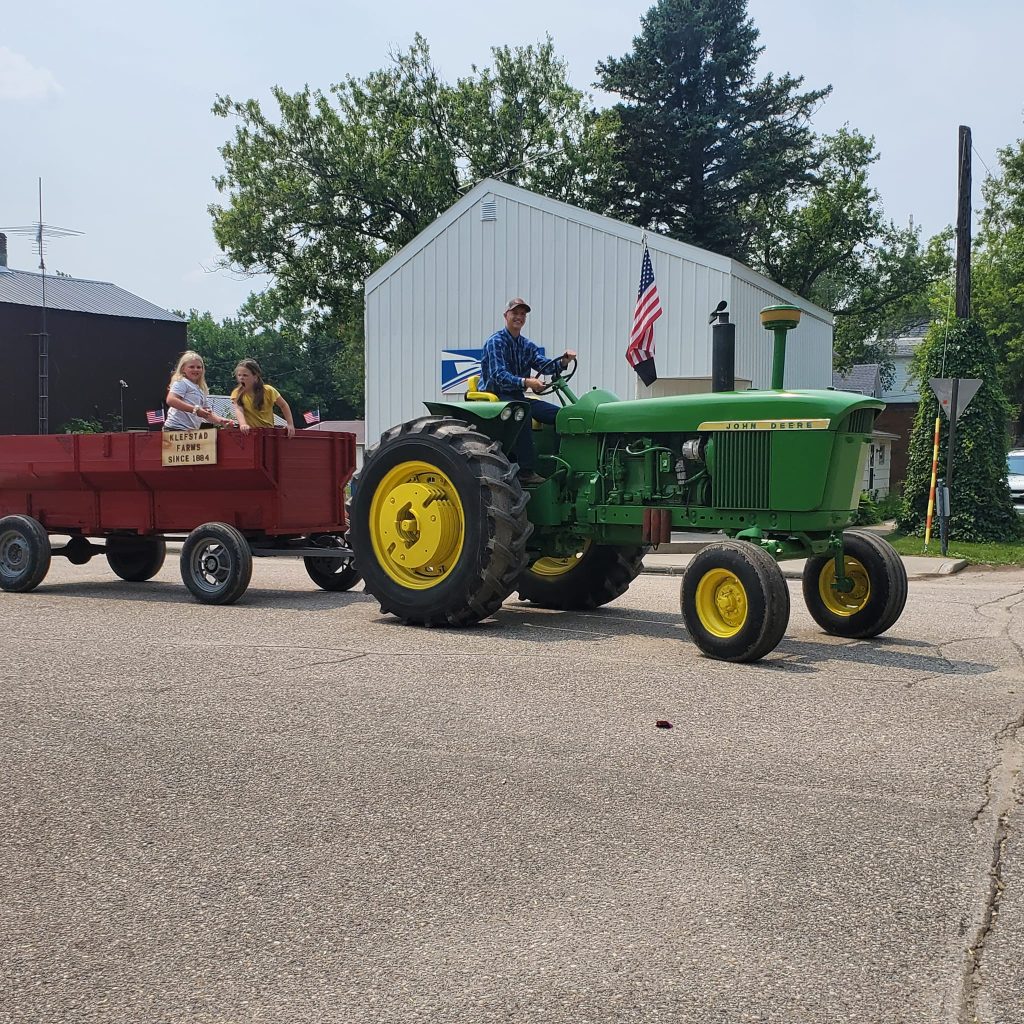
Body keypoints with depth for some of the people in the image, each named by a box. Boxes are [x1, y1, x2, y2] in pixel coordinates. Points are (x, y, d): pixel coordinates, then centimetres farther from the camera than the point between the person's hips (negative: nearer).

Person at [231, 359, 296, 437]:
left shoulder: (268, 390, -5)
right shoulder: (237, 393, -4)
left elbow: (283, 406, 5)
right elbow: (238, 410, -20)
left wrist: (290, 425, -2)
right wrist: (243, 424, -39)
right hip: (249, 432, 1)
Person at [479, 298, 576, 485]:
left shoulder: (527, 345, 14)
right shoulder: (495, 342, -9)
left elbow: (543, 364, -1)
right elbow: (499, 375, -23)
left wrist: (563, 361, -23)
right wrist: (526, 382, -40)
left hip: (517, 396, 7)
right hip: (495, 396, -7)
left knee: (559, 414, -10)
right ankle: (526, 471, -39)